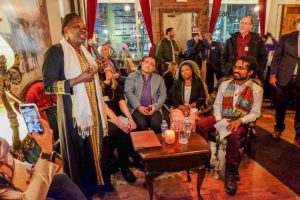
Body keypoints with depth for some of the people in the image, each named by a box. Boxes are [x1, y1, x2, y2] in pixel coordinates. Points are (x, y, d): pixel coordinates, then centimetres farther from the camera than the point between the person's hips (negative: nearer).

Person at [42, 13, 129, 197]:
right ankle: (82, 189, 28)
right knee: (79, 152, 6)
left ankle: (97, 182, 36)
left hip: (92, 109, 7)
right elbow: (48, 86, -17)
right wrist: (79, 79, -23)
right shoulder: (56, 51, -12)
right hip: (74, 111, -7)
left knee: (95, 147, 17)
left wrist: (98, 69, 5)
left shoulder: (84, 51, 12)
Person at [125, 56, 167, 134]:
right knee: (142, 124, -29)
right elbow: (128, 92, -2)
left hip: (153, 109, 2)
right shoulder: (132, 76, 10)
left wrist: (156, 106, -9)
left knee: (156, 124, -27)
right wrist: (138, 106, -14)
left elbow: (163, 94, 9)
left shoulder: (159, 78, 17)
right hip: (136, 108, -1)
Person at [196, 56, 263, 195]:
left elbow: (255, 113, -3)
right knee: (200, 124, -24)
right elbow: (217, 105, 7)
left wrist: (239, 121, -21)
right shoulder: (224, 84, 6)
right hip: (222, 119, 3)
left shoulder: (256, 89, -4)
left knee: (233, 135, -37)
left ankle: (231, 170, -14)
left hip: (240, 123, -3)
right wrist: (219, 120, -10)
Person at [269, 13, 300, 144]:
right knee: (280, 106, 12)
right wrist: (273, 75, -5)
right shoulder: (286, 38, 6)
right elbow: (277, 57, 3)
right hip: (284, 79, 0)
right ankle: (279, 128, 32)